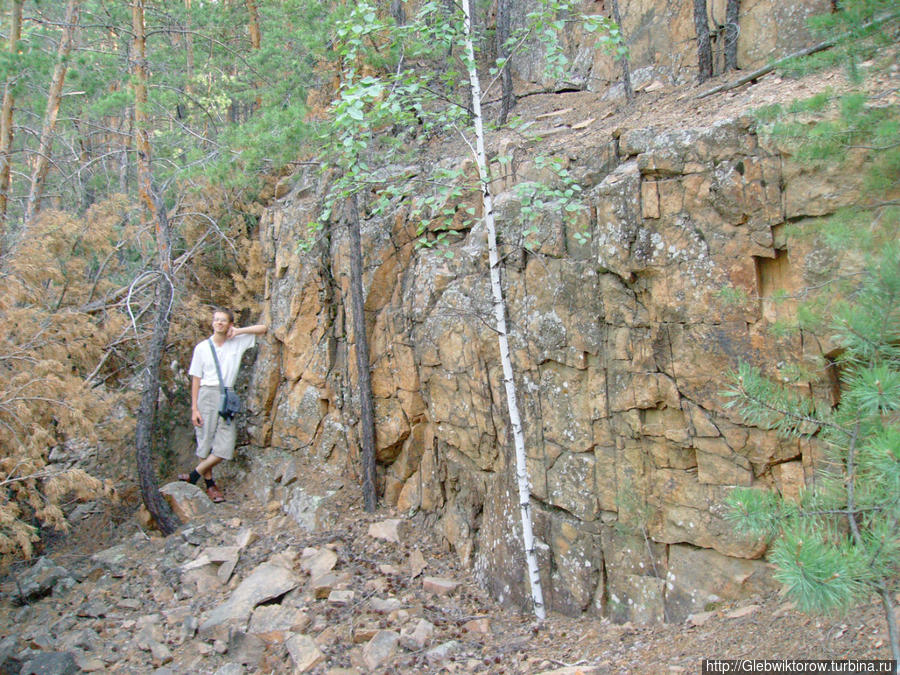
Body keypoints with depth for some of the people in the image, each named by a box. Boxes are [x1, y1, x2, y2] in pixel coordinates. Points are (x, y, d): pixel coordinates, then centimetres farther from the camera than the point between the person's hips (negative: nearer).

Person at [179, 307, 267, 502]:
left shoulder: (238, 342, 7)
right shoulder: (202, 348, 4)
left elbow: (263, 328, 5)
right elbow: (196, 379, 4)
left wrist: (238, 331, 0)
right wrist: (194, 408, -2)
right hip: (207, 394, -2)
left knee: (225, 445, -6)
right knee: (205, 440, 0)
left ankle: (195, 474, 10)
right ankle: (209, 483, 14)